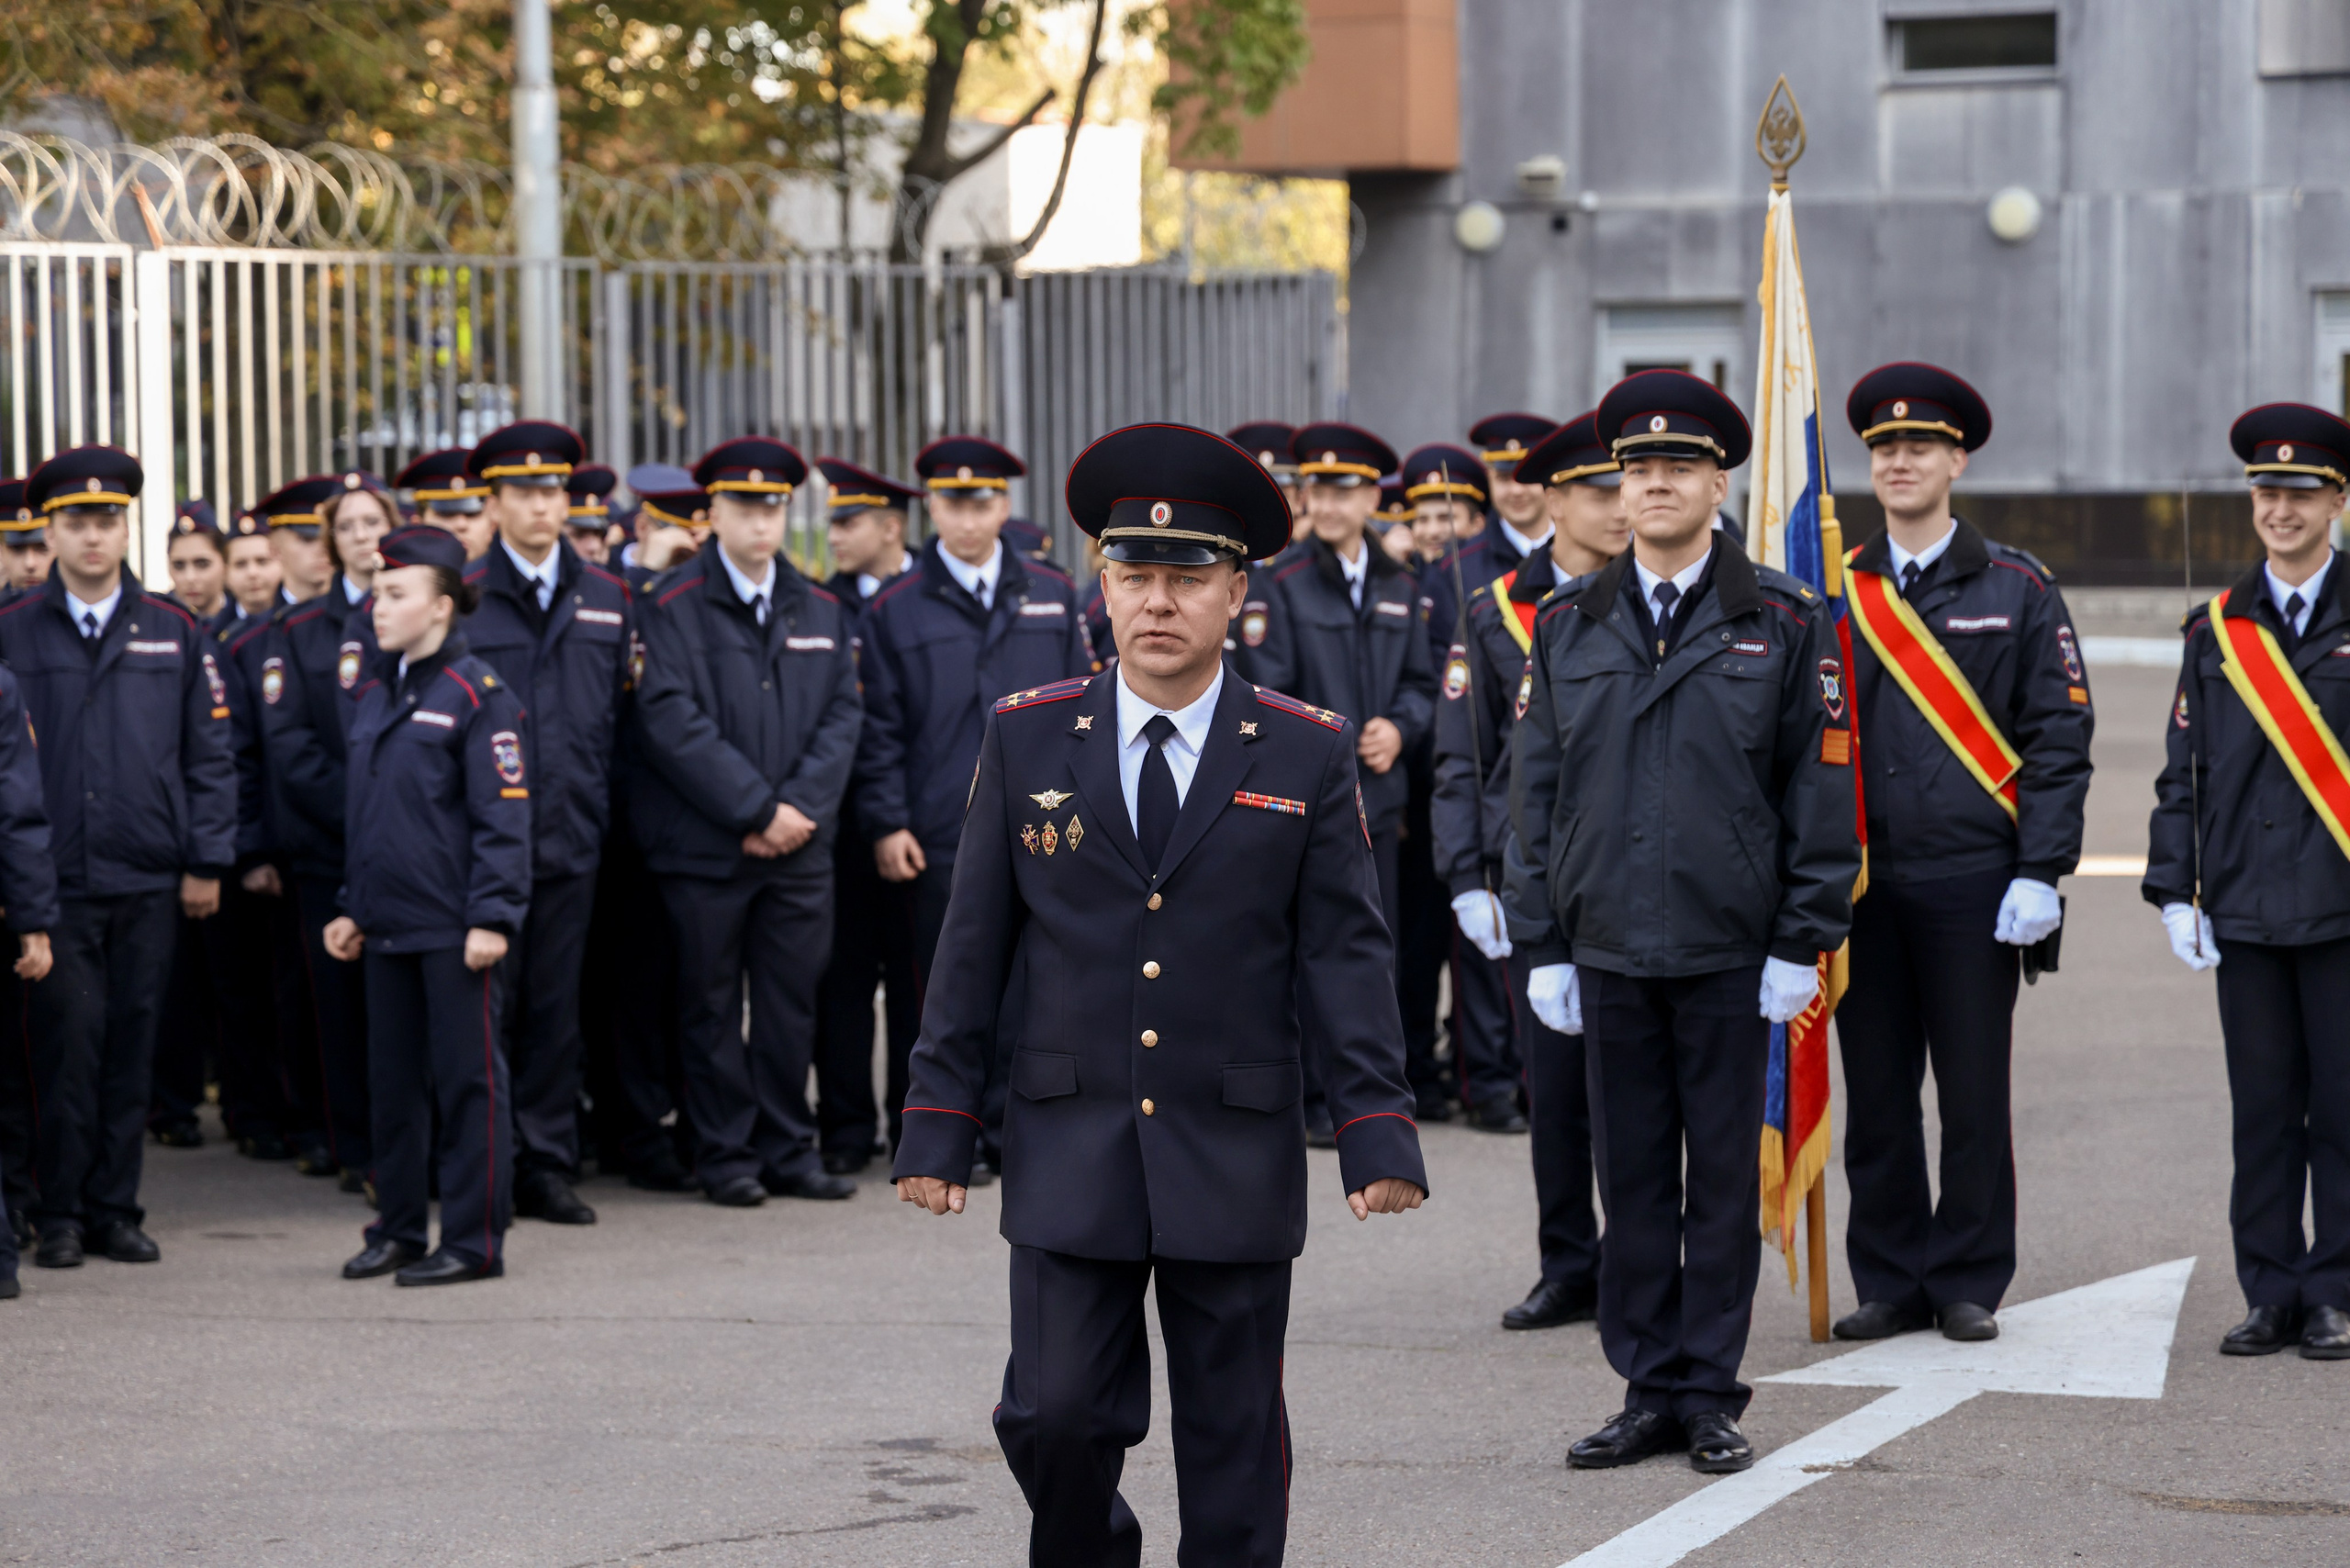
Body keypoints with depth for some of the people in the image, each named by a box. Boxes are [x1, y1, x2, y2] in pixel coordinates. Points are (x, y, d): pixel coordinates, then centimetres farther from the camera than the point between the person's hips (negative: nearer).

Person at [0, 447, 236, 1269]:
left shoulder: (175, 633, 8)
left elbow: (209, 754, 10)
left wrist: (207, 860, 4)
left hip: (146, 879, 2)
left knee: (130, 1047, 6)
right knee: (67, 1042, -4)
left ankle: (115, 1209, 14)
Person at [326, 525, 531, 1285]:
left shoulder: (477, 694, -9)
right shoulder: (374, 692, 14)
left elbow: (503, 816, -11)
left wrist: (492, 917, -17)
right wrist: (352, 907, 17)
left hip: (454, 929, -7)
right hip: (387, 928, 7)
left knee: (468, 1080, -1)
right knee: (393, 1079, 12)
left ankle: (474, 1240, 4)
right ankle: (398, 1229, 21)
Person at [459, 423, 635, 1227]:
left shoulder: (608, 601, 11)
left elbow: (619, 712, 15)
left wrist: (595, 798, 7)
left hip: (571, 834, 3)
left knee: (557, 1006, 6)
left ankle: (548, 1167, 12)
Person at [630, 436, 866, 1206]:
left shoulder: (820, 610, 12)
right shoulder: (674, 606, -4)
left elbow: (842, 716, 7)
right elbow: (673, 721, -12)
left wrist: (800, 807, -8)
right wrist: (757, 809, -14)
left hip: (800, 846, 4)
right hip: (705, 846, -4)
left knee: (793, 999, 5)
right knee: (712, 1005, 3)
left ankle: (789, 1149, 14)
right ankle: (725, 1155, 10)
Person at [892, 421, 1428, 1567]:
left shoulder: (1306, 755, 1)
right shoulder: (1027, 740, 3)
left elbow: (1345, 951, -1)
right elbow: (974, 945, 6)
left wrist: (1378, 1130, -9)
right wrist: (938, 1123, 2)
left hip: (1236, 1160, 0)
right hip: (1069, 1153, 0)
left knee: (1233, 1440, 5)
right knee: (1057, 1416, -3)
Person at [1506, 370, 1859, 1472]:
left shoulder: (1782, 625, 0)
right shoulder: (1567, 627, 8)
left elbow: (1822, 791, -1)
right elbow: (1535, 792, 10)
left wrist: (1802, 945, -6)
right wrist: (1541, 945, 5)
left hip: (1730, 954, -3)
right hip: (1609, 948, 3)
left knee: (1724, 1179, 3)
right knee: (1631, 1180, 7)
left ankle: (1711, 1396, 11)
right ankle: (1650, 1393, 14)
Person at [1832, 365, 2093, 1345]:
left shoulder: (2016, 591, 1)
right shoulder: (1833, 593, 7)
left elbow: (2059, 739, -2)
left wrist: (2041, 876, -10)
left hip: (1972, 884, -2)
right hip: (1860, 884, 2)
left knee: (1974, 1095, 3)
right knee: (1875, 1093, 5)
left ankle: (1969, 1284, 12)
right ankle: (1890, 1283, 14)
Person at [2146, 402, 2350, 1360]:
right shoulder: (2216, 630, 10)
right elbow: (2183, 773, 11)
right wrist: (2175, 892, 4)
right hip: (2246, 917, 3)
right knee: (2262, 1110, 5)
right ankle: (2272, 1296, 12)